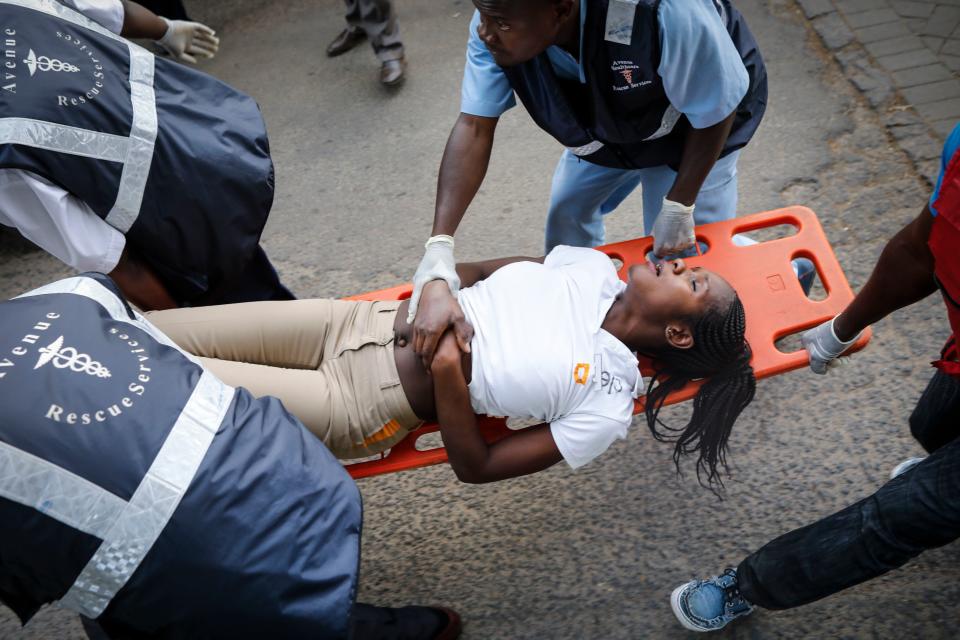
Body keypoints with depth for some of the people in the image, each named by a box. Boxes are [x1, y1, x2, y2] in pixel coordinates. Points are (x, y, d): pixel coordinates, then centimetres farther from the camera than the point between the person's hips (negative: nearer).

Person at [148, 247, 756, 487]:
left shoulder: (608, 403, -11)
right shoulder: (594, 269, 3)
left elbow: (476, 468, -11)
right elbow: (472, 270, 13)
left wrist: (446, 372, -22)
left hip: (356, 406, -5)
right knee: (151, 334, 2)